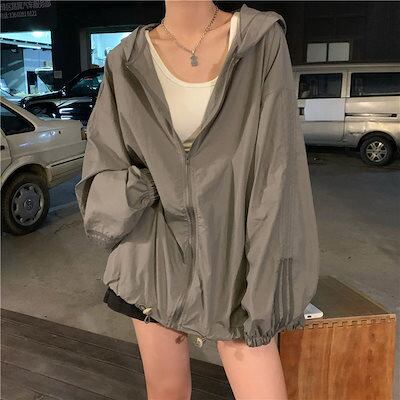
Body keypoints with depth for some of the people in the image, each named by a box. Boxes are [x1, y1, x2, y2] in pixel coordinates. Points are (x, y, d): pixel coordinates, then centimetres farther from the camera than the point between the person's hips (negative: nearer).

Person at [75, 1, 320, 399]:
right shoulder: (127, 63, 0)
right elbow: (101, 175, 4)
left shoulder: (263, 41, -6)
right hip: (155, 255, 2)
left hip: (230, 255, -1)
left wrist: (262, 290, -11)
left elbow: (275, 171, -10)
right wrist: (133, 190, -18)